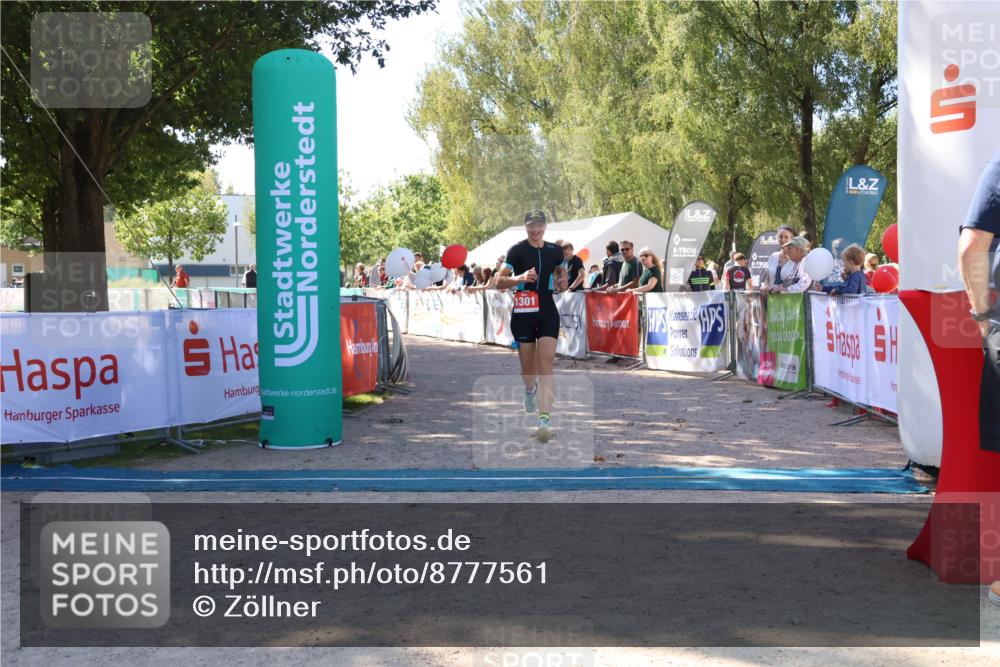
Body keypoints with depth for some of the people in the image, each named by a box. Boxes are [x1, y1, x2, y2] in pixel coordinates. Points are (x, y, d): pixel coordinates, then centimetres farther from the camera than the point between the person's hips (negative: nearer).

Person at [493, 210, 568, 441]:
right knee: (527, 365, 10)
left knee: (546, 362, -13)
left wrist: (561, 284, 1)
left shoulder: (555, 250, 7)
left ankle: (545, 418, -17)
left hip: (548, 311, 1)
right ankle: (530, 389, 47)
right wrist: (520, 278, -25)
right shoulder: (517, 250, -4)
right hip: (523, 313, -1)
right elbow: (499, 283, -8)